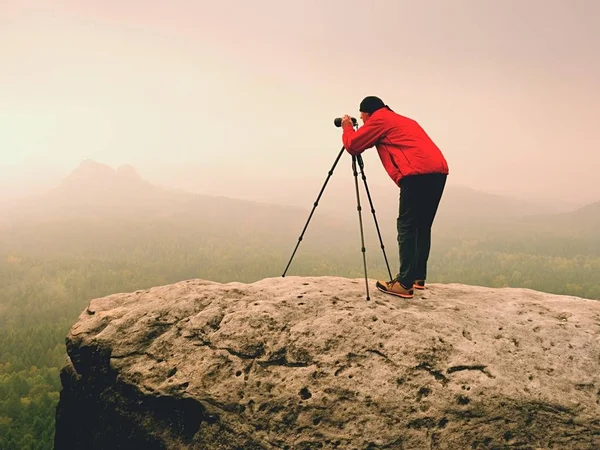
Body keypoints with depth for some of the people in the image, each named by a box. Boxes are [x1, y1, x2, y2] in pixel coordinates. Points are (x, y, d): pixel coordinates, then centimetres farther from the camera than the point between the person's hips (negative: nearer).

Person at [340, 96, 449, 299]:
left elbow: (353, 146, 8)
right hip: (438, 170, 9)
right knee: (422, 226, 15)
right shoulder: (402, 120, 33)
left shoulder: (379, 119, 9)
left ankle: (405, 284, -9)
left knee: (406, 227, -6)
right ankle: (418, 277, 18)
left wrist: (347, 128, 29)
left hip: (418, 173, -9)